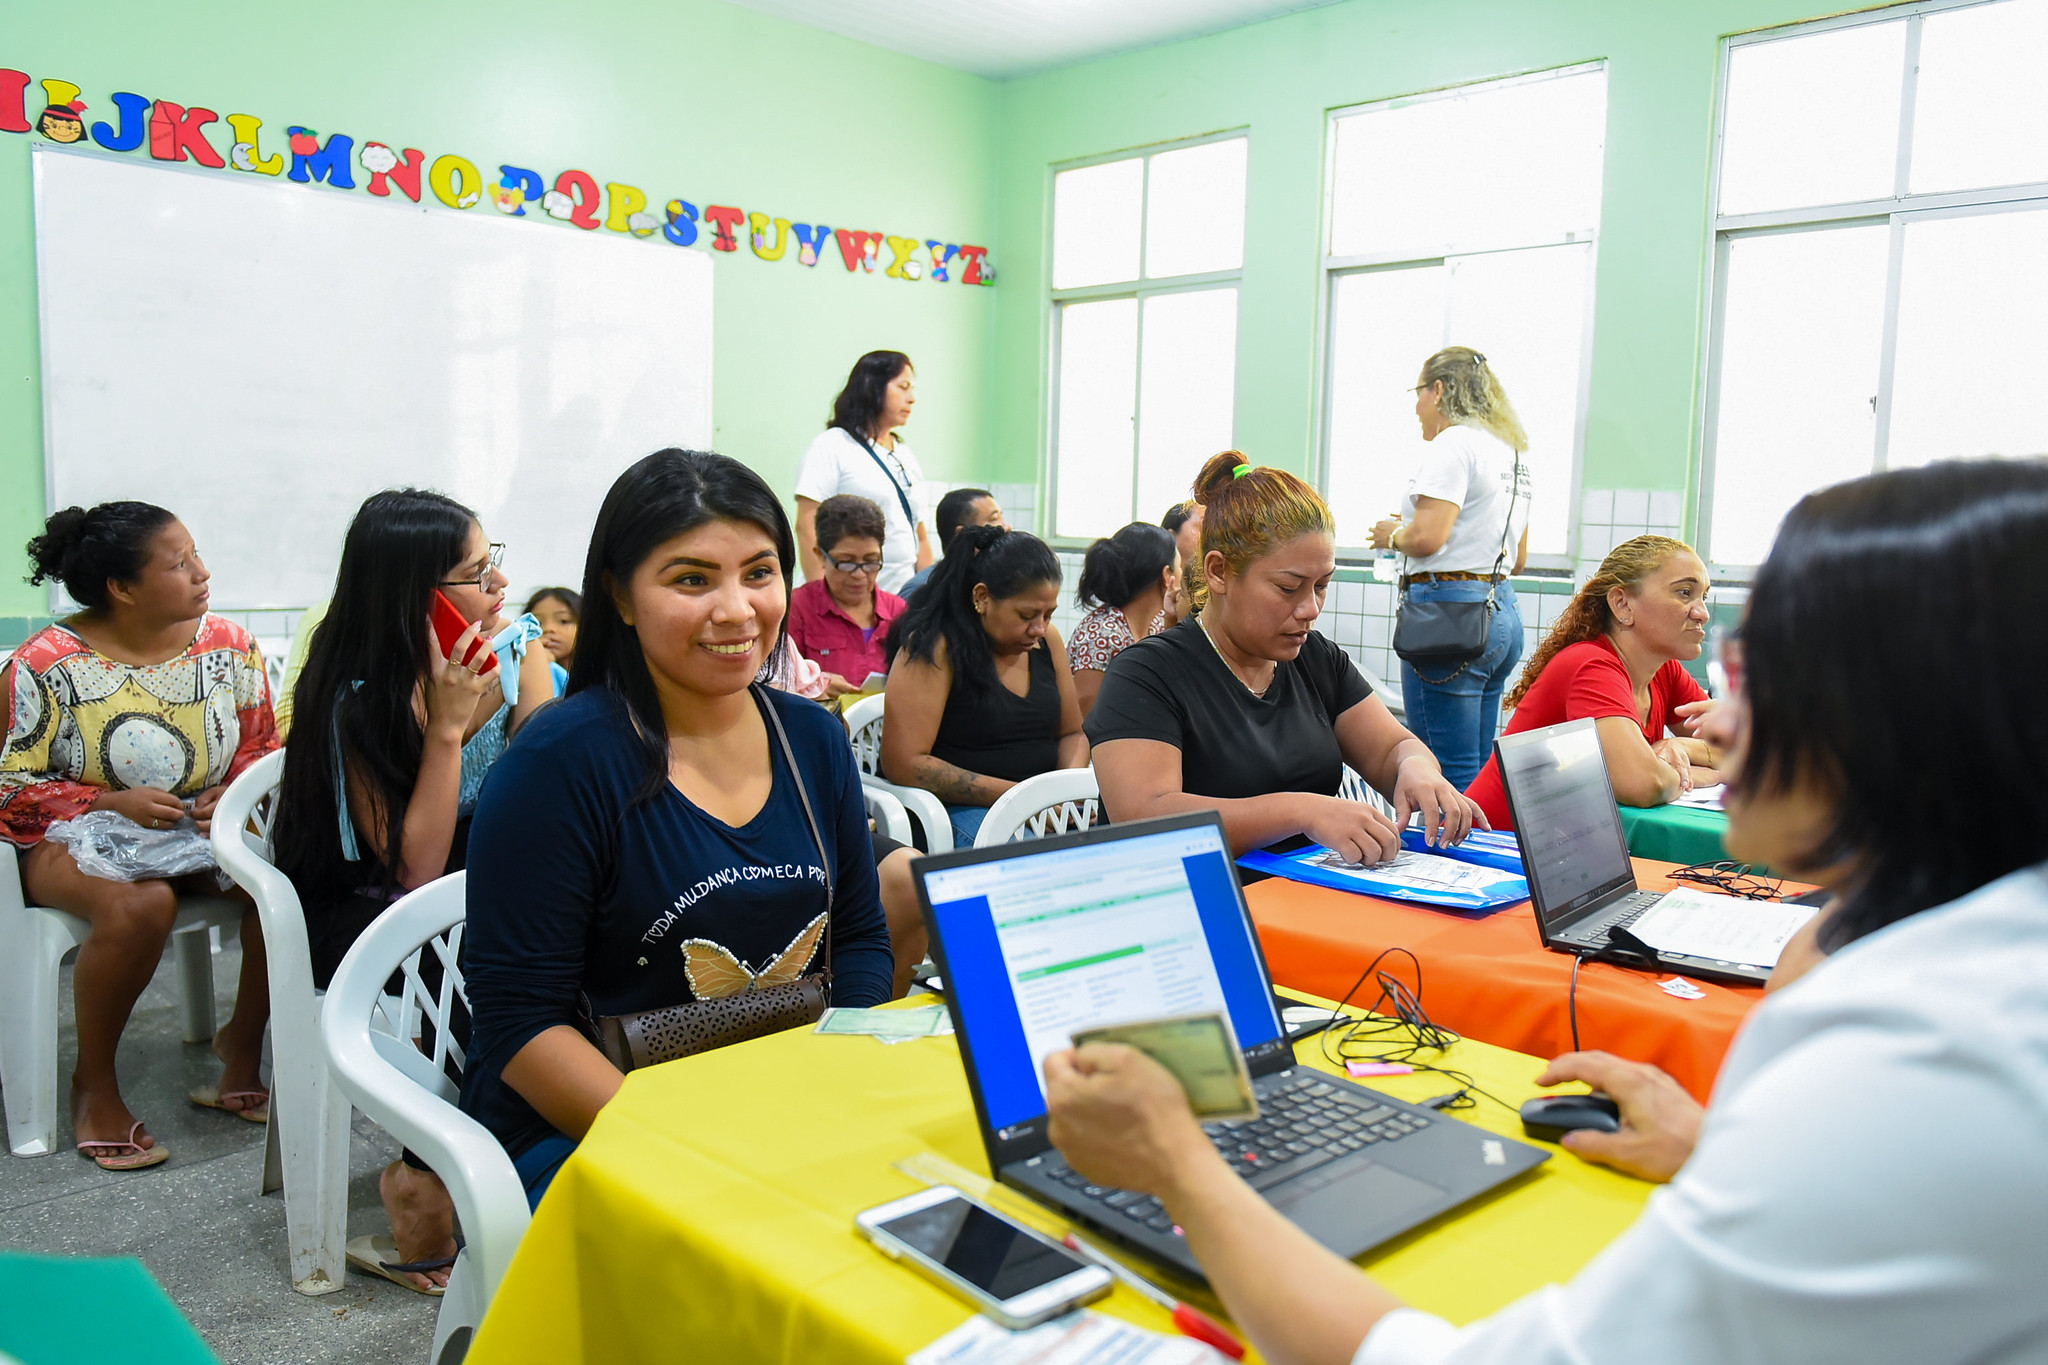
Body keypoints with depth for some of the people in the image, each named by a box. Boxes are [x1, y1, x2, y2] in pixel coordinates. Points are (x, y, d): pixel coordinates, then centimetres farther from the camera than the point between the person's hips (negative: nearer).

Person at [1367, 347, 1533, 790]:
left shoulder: (1454, 443, -9)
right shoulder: (1513, 451, 19)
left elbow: (1428, 537, -21)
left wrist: (1392, 535, 1)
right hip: (1502, 611, 10)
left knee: (1450, 775, -7)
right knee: (1479, 770, 12)